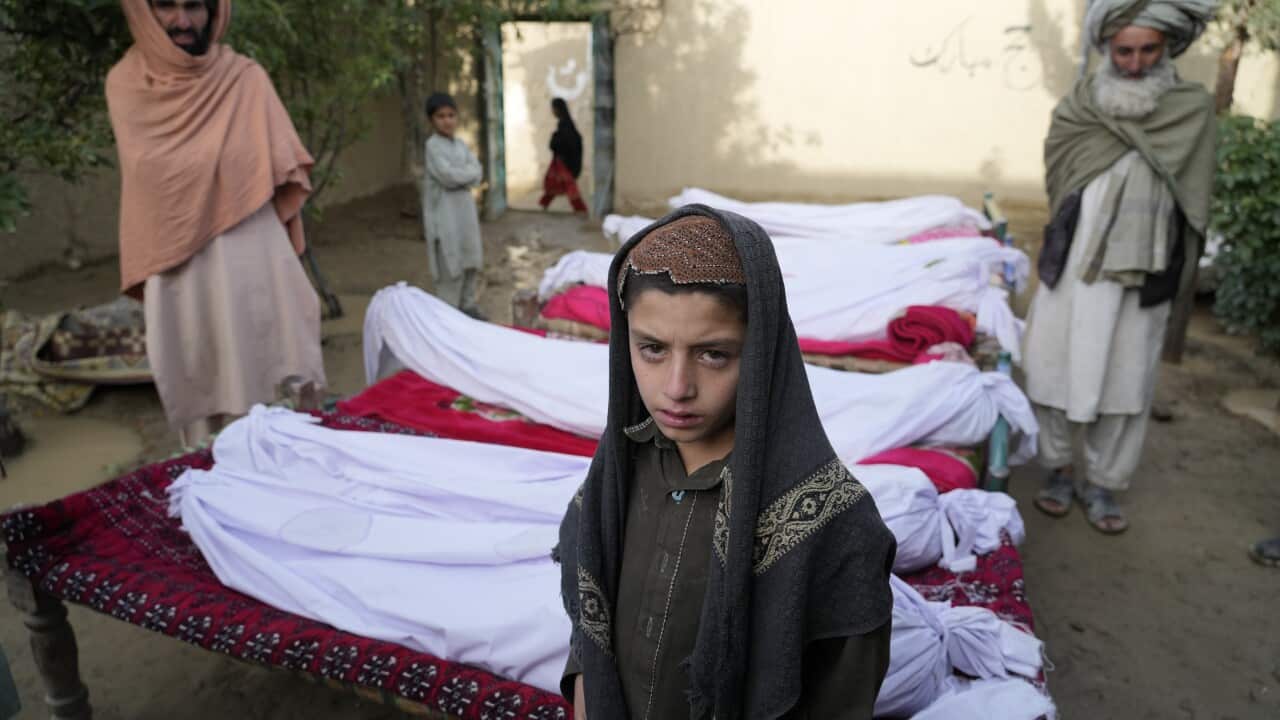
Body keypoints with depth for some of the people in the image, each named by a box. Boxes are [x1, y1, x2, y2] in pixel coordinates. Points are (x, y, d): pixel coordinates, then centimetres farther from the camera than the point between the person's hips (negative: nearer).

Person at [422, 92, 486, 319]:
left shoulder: (461, 144, 13)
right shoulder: (433, 145, -9)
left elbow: (477, 173, 5)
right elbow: (448, 176, -20)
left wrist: (461, 175, -12)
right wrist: (470, 172, -6)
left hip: (465, 206, 7)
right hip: (444, 210, -7)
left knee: (471, 260, 11)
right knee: (451, 263, -7)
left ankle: (467, 306, 23)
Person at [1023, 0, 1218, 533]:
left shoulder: (1194, 108, 5)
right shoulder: (1078, 105, 5)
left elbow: (1190, 198, 1)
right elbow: (1060, 180, -1)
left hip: (1142, 270, 0)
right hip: (1075, 266, 0)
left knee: (1127, 379, 5)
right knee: (1055, 368, 2)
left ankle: (1102, 483, 19)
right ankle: (1058, 469, 20)